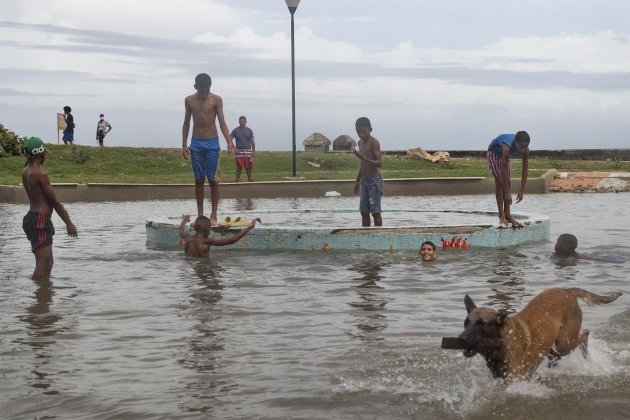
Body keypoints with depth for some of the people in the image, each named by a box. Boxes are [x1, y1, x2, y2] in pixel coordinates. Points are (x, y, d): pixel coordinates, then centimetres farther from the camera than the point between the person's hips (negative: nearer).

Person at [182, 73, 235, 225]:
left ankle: (213, 215, -1)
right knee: (199, 180, 3)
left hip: (212, 143, -2)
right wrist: (184, 145, 6)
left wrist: (229, 142, -14)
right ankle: (200, 215, 8)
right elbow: (186, 123, 11)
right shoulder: (189, 100, 6)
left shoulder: (216, 100, -2)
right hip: (196, 143, 2)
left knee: (212, 179, -5)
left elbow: (222, 122, -4)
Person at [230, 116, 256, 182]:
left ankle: (250, 179, 9)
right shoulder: (235, 130, 5)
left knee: (248, 167, 1)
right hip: (239, 152, -1)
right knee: (239, 167, -4)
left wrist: (254, 151, 1)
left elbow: (252, 142, 8)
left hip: (248, 151, 1)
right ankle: (237, 180, 1)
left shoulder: (249, 130, 9)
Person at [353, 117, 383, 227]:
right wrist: (357, 181, 23)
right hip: (364, 180, 8)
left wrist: (365, 158, -32)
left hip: (374, 180, -8)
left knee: (375, 211, -6)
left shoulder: (374, 142, -11)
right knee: (364, 212, 8)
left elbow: (380, 163, -19)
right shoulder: (361, 143, 14)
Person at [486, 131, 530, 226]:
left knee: (507, 182, -1)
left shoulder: (526, 150, -30)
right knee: (499, 182, -11)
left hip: (504, 154, 5)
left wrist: (521, 191, -24)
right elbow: (503, 171, -42)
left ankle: (507, 214, 2)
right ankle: (501, 215, -10)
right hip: (493, 153, -5)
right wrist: (507, 193, -40)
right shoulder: (507, 147, -45)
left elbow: (525, 170, -23)